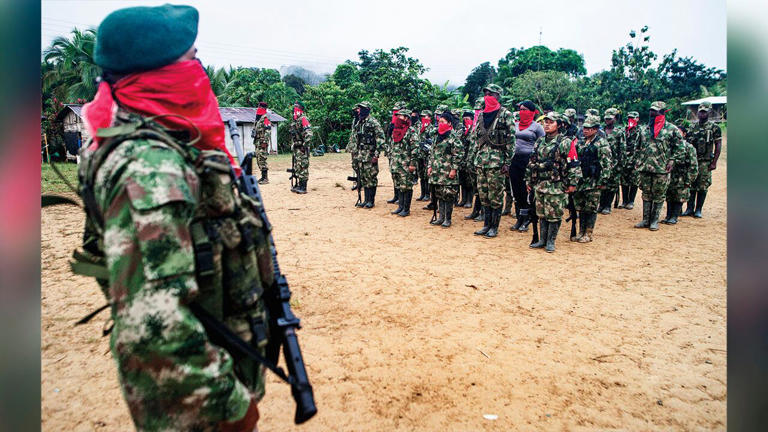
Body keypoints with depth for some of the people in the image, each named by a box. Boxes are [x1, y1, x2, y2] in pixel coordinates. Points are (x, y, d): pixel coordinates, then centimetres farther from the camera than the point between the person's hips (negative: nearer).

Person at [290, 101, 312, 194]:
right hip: (296, 148, 10)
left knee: (303, 166, -7)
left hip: (302, 148, -10)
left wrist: (305, 144, -23)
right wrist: (292, 145, 23)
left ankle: (303, 187, -5)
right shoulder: (294, 120, 17)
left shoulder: (303, 119, -12)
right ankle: (299, 185, 21)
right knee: (297, 167, 13)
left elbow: (309, 133, -22)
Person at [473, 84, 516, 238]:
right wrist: (476, 158, 15)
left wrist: (507, 162, -12)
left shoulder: (505, 114, -4)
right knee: (483, 195, 10)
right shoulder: (481, 115, 14)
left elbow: (511, 139, -7)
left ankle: (494, 227, 9)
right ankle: (486, 224, 20)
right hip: (481, 160, 6)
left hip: (497, 161, -6)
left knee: (495, 196, -1)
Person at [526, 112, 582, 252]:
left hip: (557, 186, -5)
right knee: (541, 214, 11)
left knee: (554, 215, 0)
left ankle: (550, 242, 11)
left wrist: (572, 183, -11)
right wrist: (529, 180, 15)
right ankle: (542, 240, 21)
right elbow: (531, 162, 17)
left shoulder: (566, 143, -5)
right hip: (539, 184, 5)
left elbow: (574, 165, -7)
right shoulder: (539, 142, 12)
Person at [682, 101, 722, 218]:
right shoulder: (692, 127, 10)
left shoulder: (714, 128, 0)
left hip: (705, 162, -3)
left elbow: (718, 146, -2)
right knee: (690, 186, 4)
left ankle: (698, 210, 9)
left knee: (702, 187, 1)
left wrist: (714, 162, -9)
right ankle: (689, 209, 12)